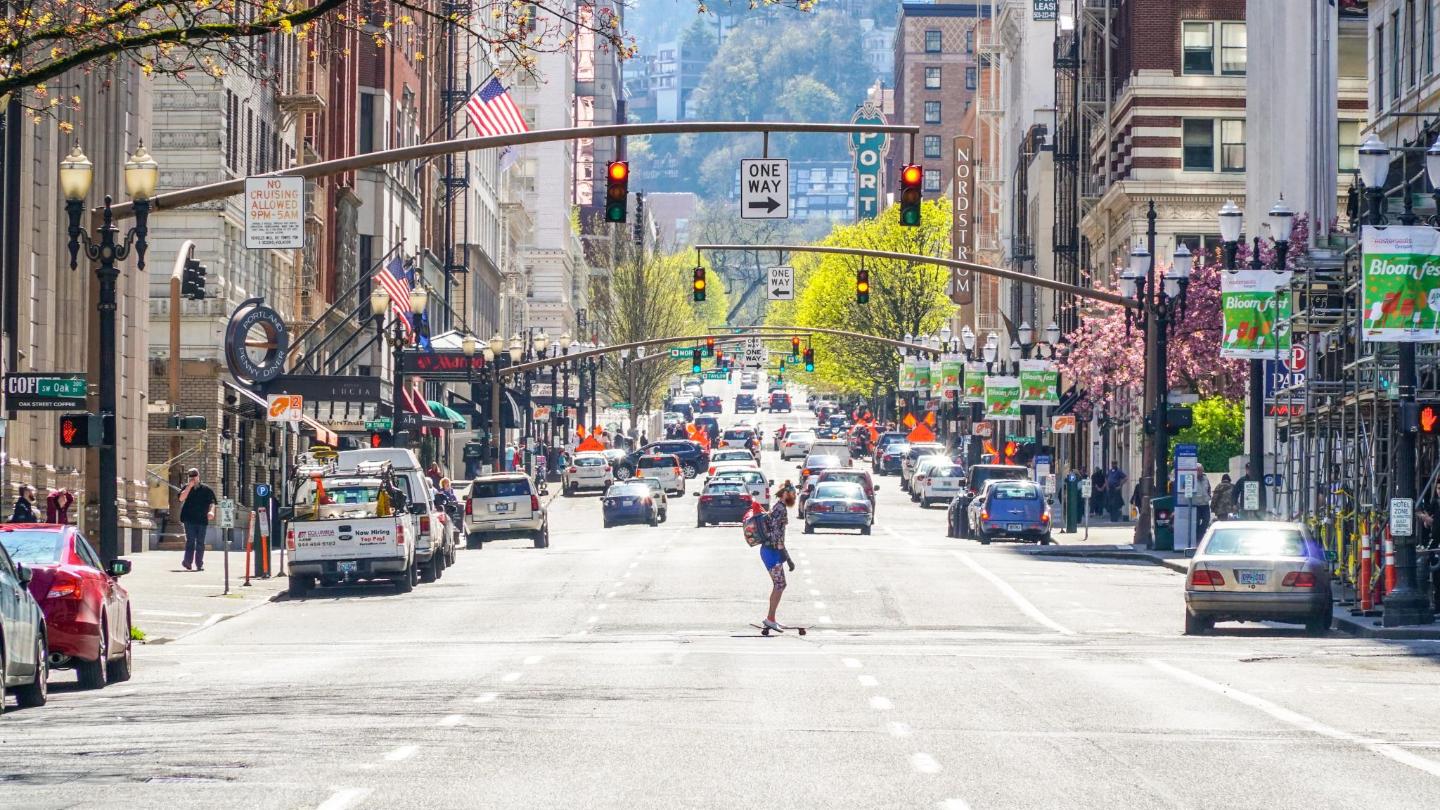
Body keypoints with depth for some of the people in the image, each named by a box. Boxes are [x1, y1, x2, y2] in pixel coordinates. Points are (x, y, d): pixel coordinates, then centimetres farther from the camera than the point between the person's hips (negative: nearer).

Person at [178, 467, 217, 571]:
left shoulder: (206, 489, 7)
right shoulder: (186, 488, 9)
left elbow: (212, 502, 1)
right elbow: (181, 498, -8)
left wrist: (211, 511, -19)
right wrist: (189, 487, -11)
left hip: (202, 520, 1)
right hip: (189, 519, -1)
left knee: (200, 543, 4)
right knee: (190, 541, -11)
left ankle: (199, 564, 11)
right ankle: (187, 561, -16)